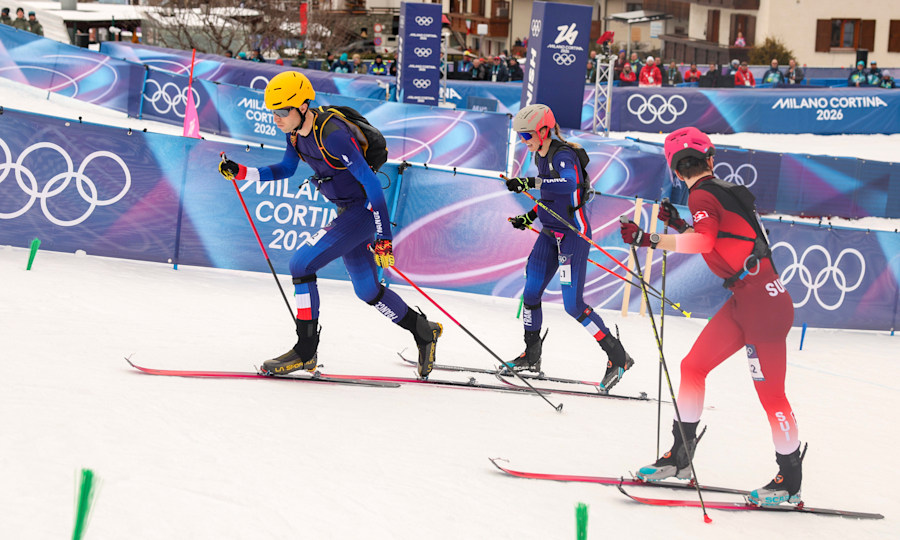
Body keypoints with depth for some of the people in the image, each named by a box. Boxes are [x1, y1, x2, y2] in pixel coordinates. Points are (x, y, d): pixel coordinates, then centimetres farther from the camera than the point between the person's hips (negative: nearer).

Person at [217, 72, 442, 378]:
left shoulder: (331, 134, -27)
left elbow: (371, 182, -26)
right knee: (367, 291, 17)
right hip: (348, 212, 9)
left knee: (302, 263, -16)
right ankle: (424, 332, 36)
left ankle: (305, 351, -8)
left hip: (364, 210, -9)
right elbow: (286, 169, 19)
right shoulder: (295, 131, -1)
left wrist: (383, 237, -27)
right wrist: (242, 172, 5)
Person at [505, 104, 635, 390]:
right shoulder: (540, 156, 9)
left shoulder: (563, 155, -20)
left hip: (574, 234, -9)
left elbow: (569, 183, -43)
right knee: (531, 292, 6)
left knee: (573, 304, -10)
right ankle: (531, 356, 22)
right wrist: (530, 217, 15)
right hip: (550, 233, 9)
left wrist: (530, 182, -45)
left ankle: (618, 357, 1)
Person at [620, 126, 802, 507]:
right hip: (744, 302, 9)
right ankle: (680, 457, 16)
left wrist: (650, 240, -32)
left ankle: (790, 481, 9)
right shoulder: (724, 190, 14)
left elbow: (704, 240, -30)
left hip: (762, 304, -9)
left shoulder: (702, 195, -11)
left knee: (770, 393, -2)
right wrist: (678, 224, 31)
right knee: (693, 365, 10)